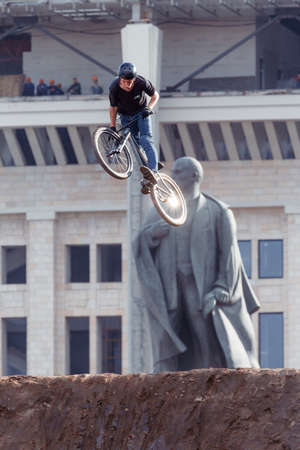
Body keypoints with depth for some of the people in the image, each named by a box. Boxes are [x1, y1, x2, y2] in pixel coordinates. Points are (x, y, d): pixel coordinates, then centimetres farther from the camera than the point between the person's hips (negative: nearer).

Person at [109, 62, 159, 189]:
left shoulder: (141, 82, -26)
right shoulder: (114, 88, -24)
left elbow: (155, 95, -8)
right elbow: (113, 107, -9)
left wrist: (149, 108, -24)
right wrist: (112, 127, -8)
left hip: (141, 113, -2)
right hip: (126, 116, 2)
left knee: (146, 141, -23)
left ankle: (152, 171, -39)